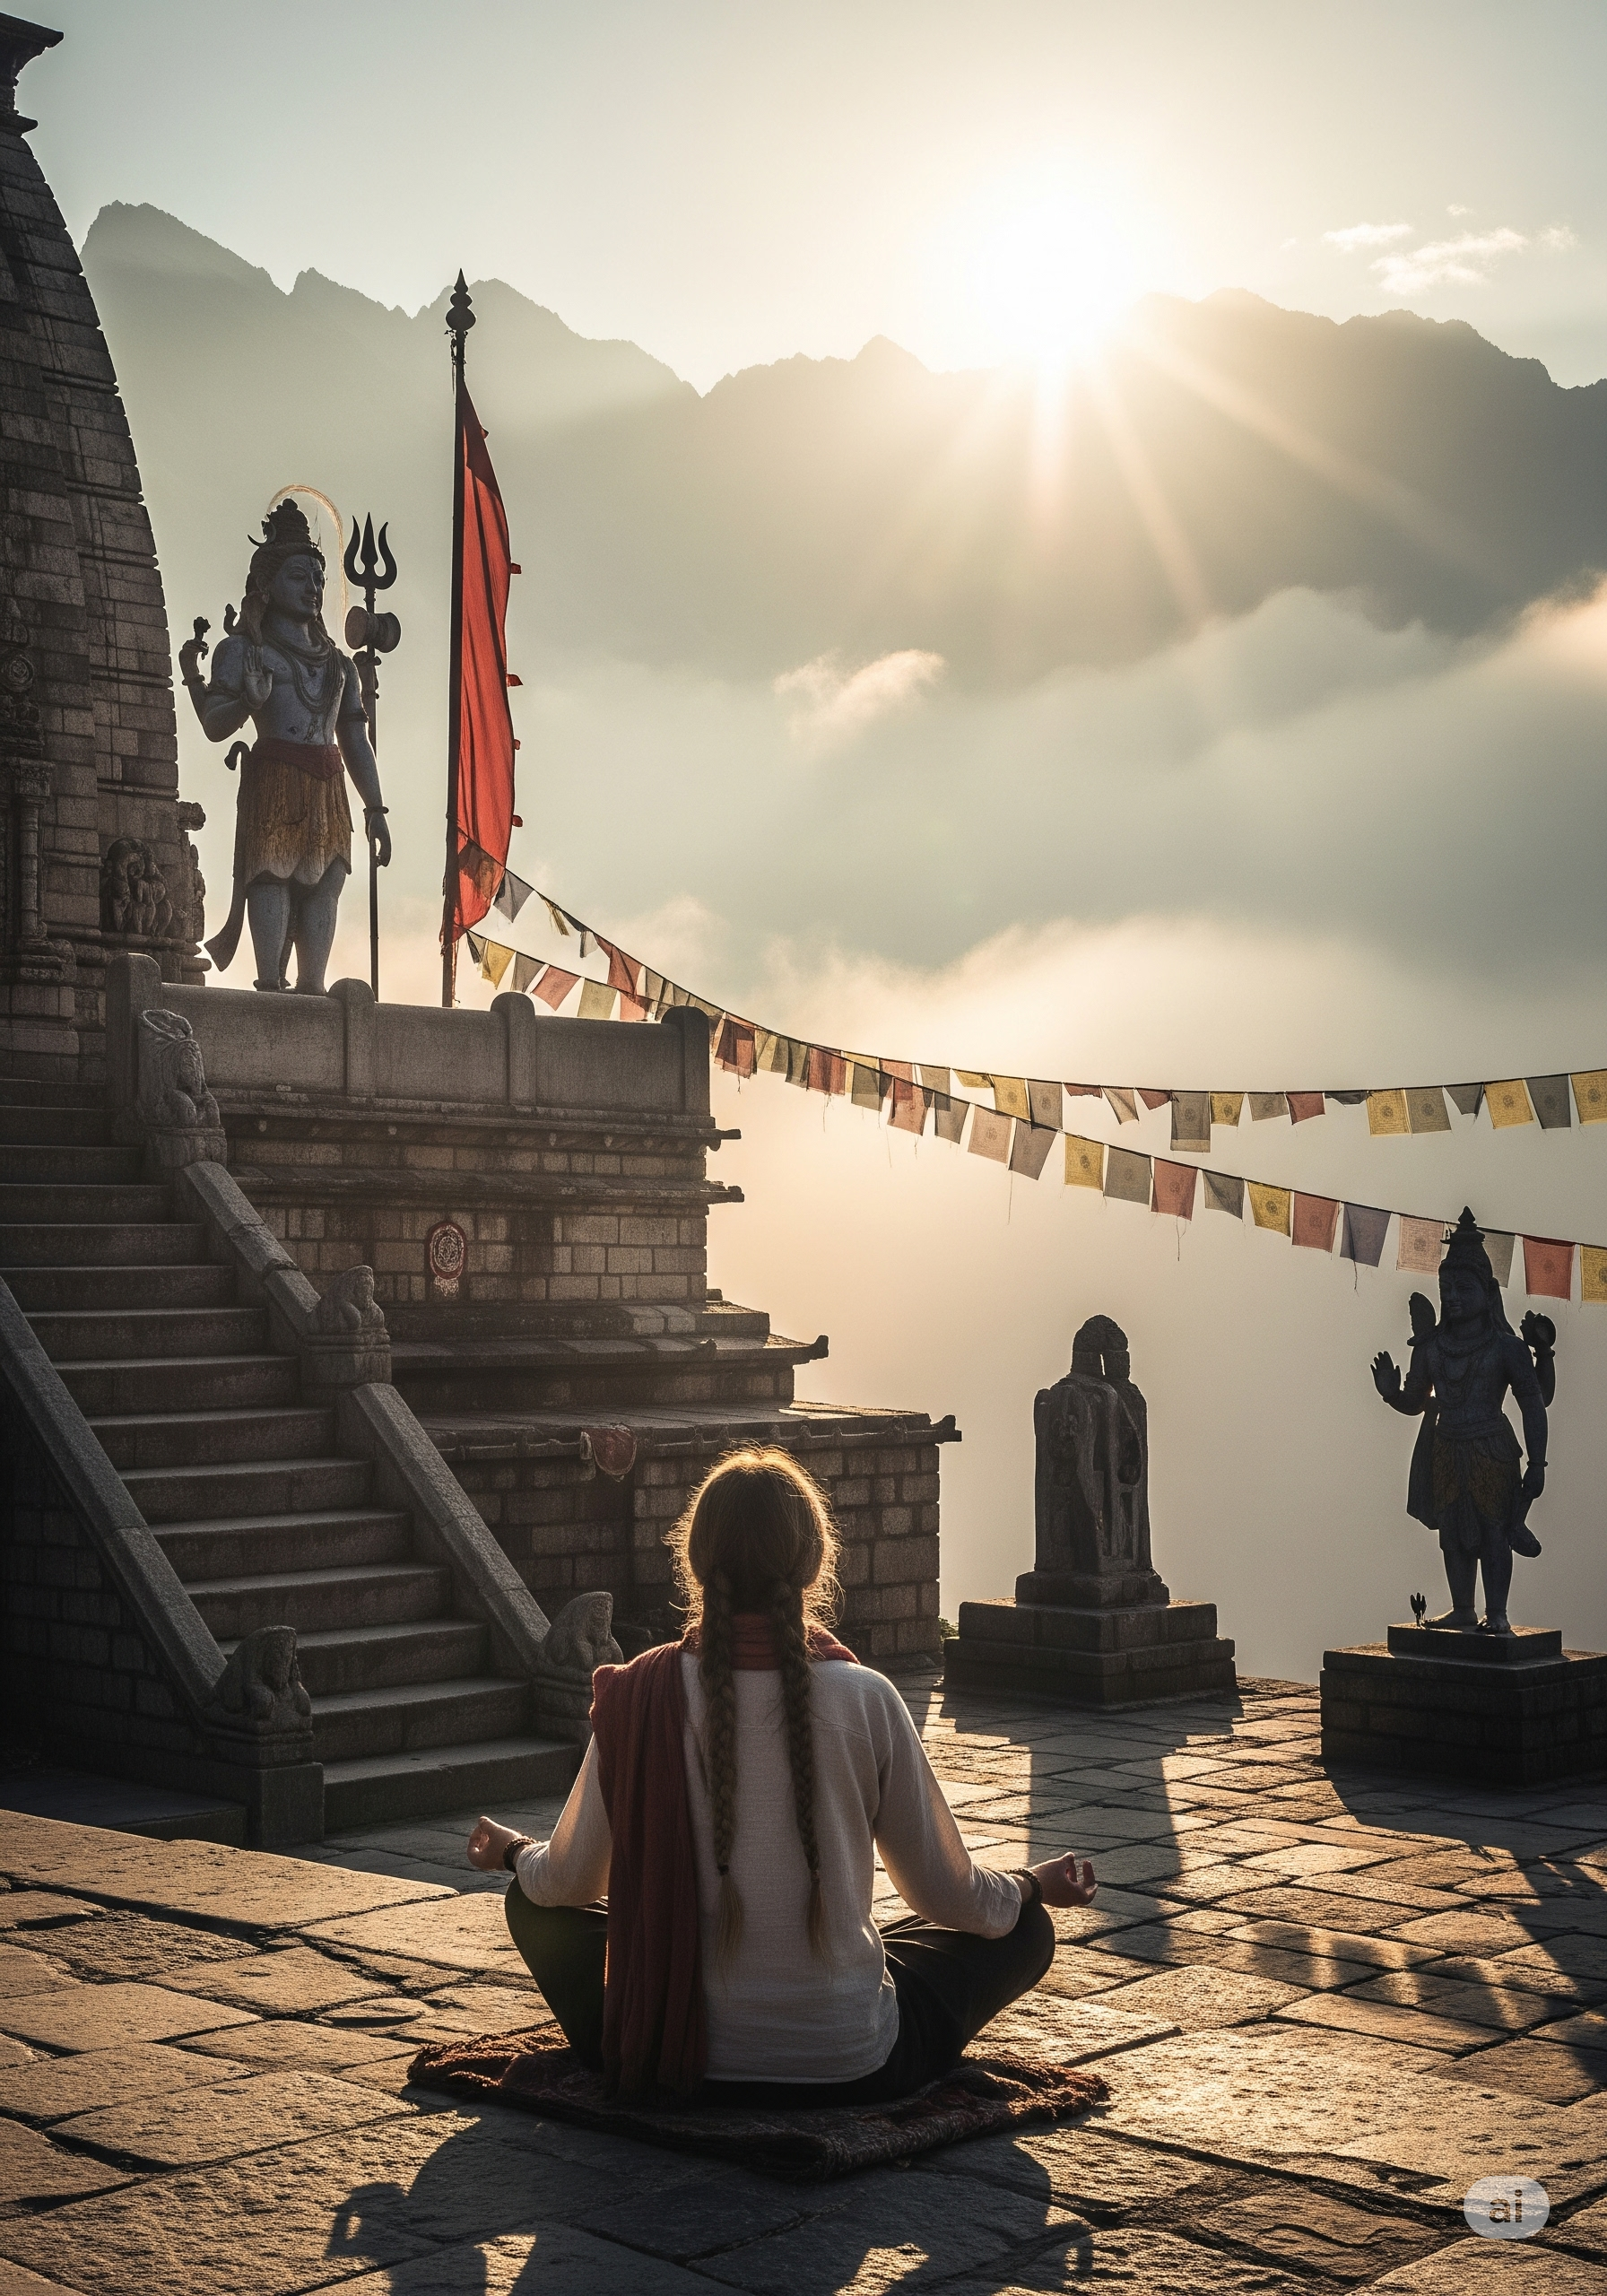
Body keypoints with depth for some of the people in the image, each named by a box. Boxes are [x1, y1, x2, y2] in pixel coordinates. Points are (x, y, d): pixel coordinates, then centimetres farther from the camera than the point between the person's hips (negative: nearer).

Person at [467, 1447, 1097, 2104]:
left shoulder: (639, 1697, -10)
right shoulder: (865, 1699, -12)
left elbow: (566, 1883, 4)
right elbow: (948, 1896, -1)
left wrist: (514, 1849, 28)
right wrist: (1034, 1886, 21)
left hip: (672, 2056, 0)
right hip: (850, 2068, 1)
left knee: (535, 1904, 28)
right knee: (1025, 1929, 24)